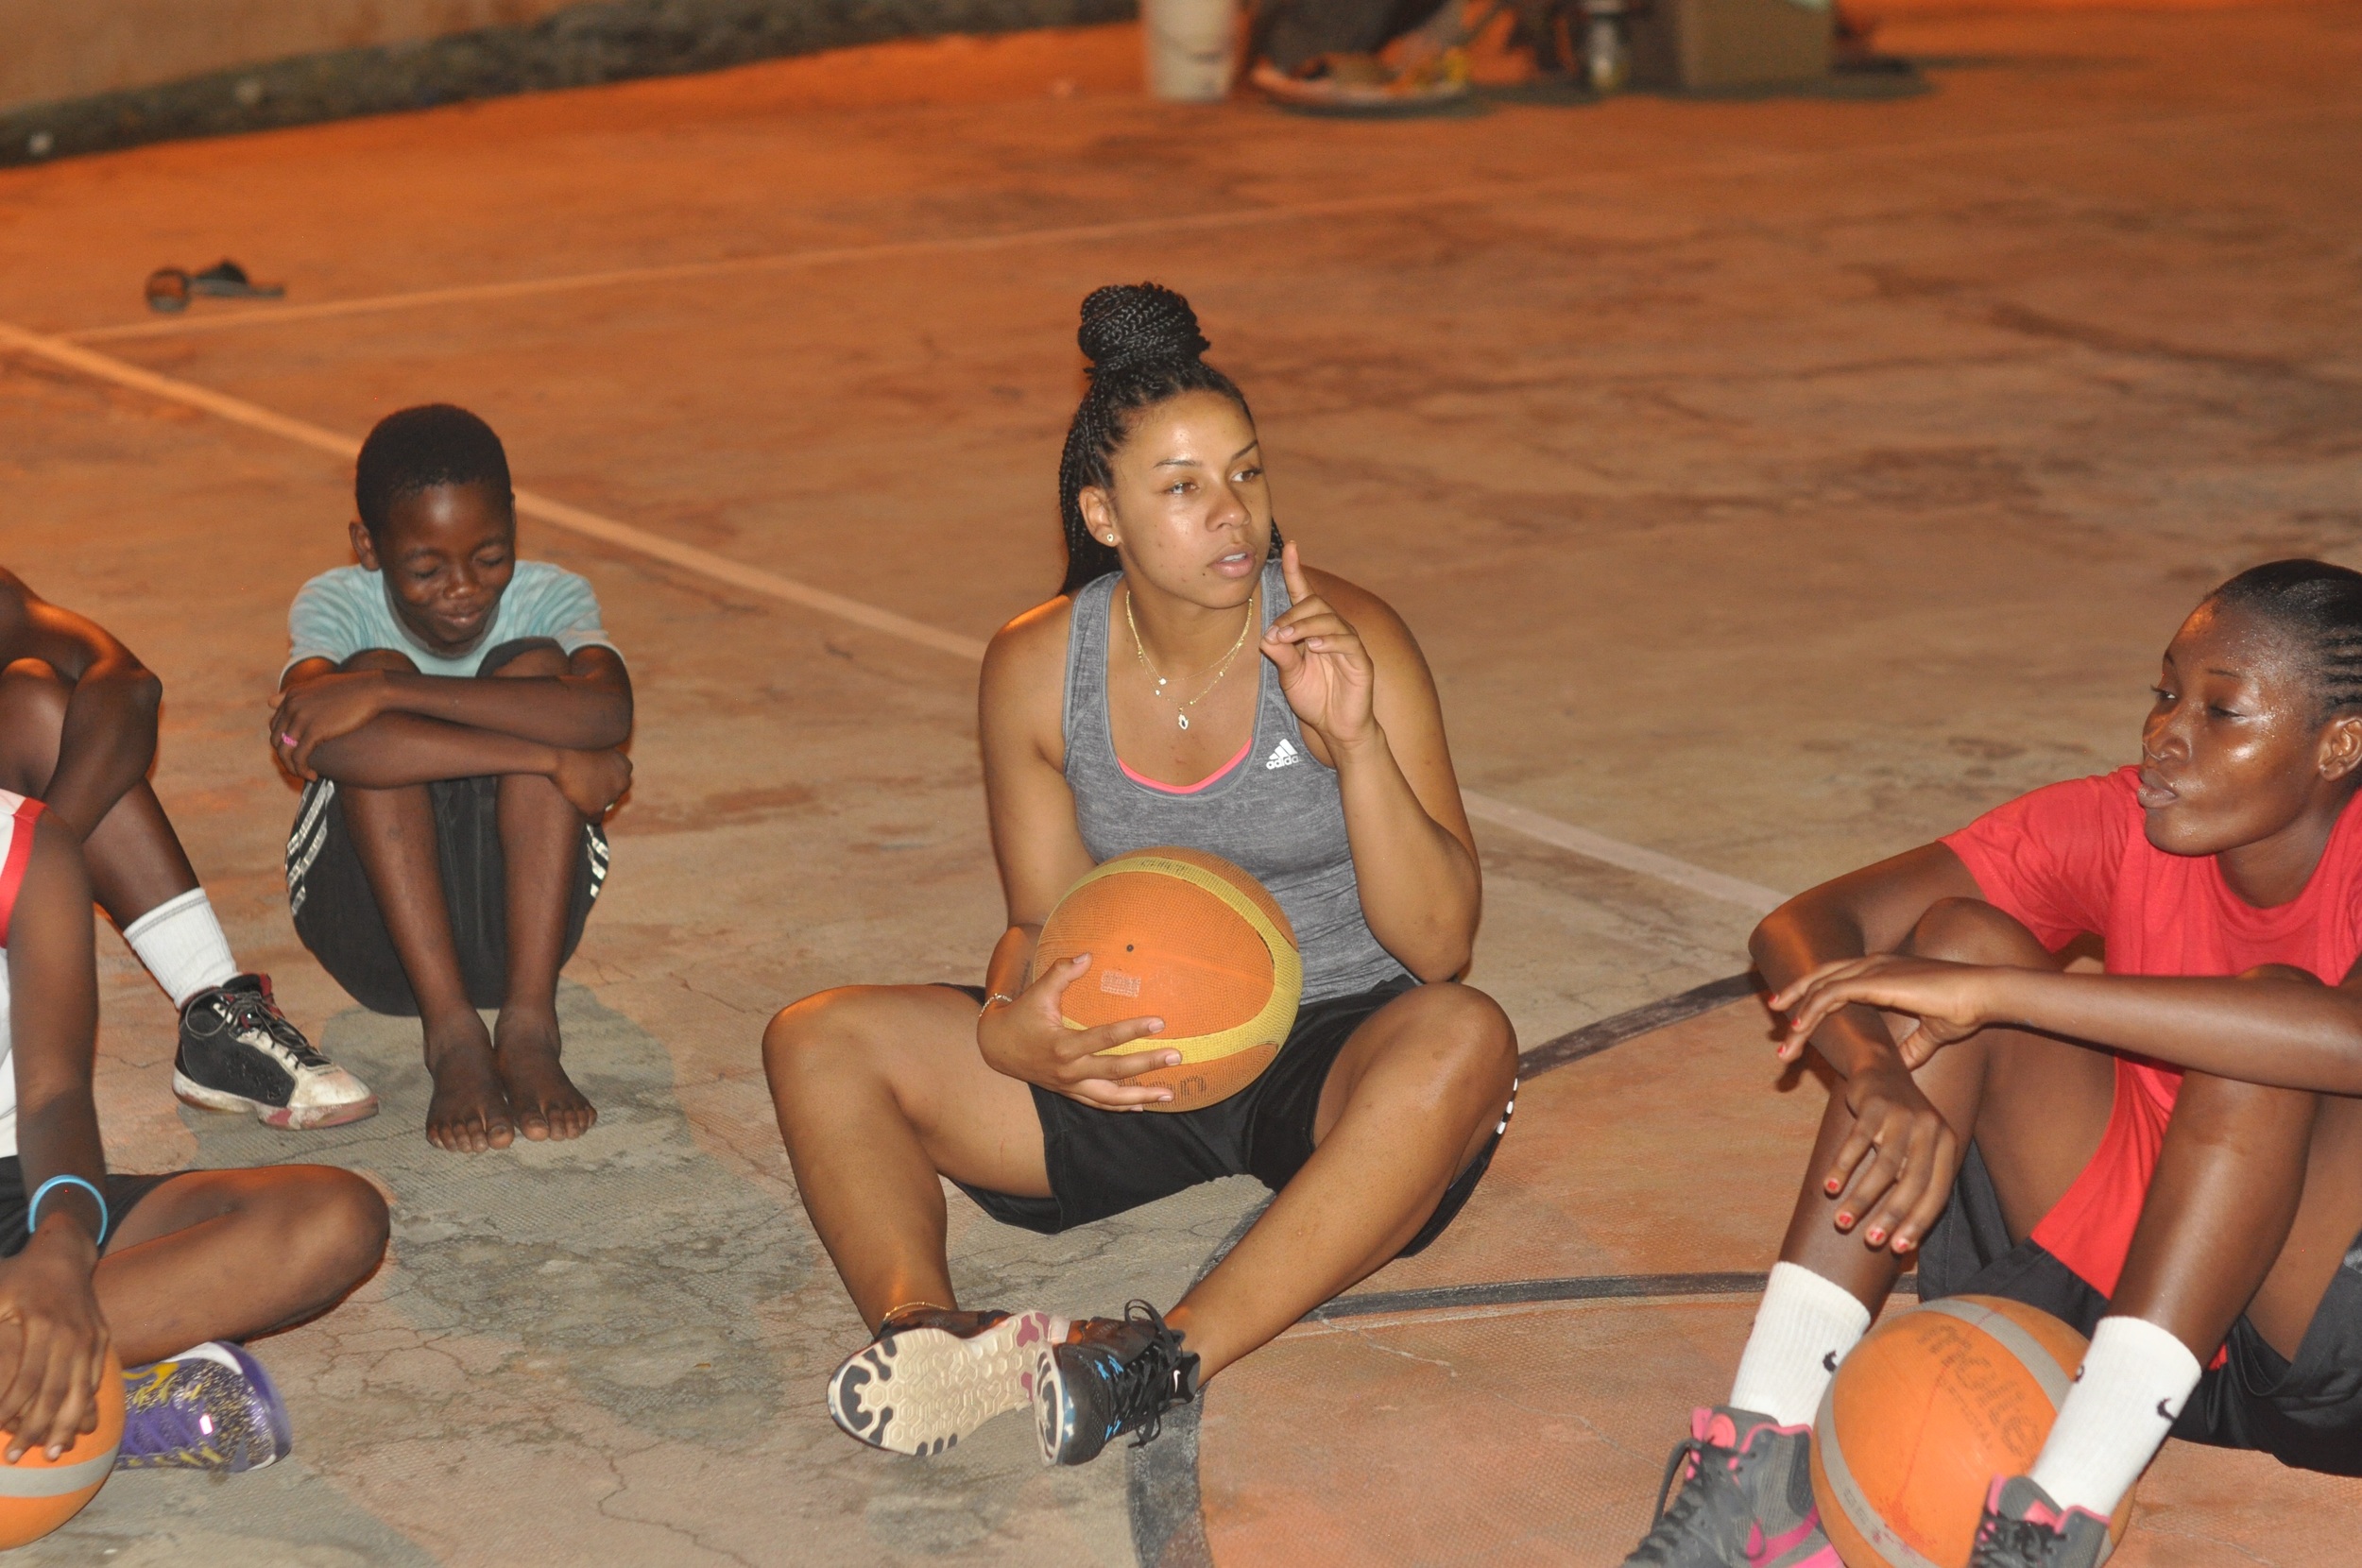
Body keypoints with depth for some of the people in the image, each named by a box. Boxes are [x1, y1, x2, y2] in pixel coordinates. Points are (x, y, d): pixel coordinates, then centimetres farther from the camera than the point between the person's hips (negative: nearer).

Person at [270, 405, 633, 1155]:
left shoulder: (551, 599, -8)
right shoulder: (337, 604, -10)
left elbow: (608, 712, -33)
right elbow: (301, 733, -35)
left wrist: (386, 693, -38)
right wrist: (549, 760, -37)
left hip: (517, 910, 1)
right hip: (376, 931, -1)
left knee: (533, 666, -20)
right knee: (374, 667, -24)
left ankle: (530, 1026, -28)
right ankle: (453, 1036, -30)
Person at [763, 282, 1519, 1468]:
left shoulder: (1348, 641, -12)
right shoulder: (1038, 668, -3)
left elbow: (1439, 945, -15)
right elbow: (1045, 917, 2)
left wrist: (1355, 741, -30)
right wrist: (1011, 1029, -22)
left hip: (1332, 1053, -3)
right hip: (1134, 1059, 3)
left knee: (1465, 1039, -37)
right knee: (818, 1041, -13)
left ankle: (1171, 1359, -46)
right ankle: (922, 1328, -40)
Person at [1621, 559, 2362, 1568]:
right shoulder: (2116, 830, -5)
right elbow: (1800, 928, -10)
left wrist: (2000, 993, -41)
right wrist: (1882, 1075, -34)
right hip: (2105, 1286, 4)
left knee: (2274, 1002, -30)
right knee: (1961, 933, -16)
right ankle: (1758, 1466, -25)